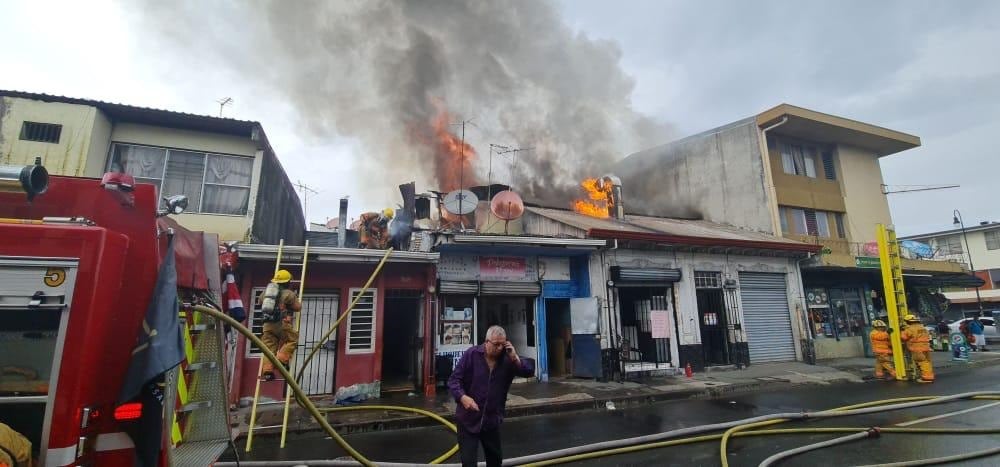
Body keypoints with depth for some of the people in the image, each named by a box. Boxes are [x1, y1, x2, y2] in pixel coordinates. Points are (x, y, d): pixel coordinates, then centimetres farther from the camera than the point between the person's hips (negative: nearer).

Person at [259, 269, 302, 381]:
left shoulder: (266, 291, 16)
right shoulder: (289, 294, -1)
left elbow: (261, 299, 37)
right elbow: (298, 307, 4)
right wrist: (296, 299, 23)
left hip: (268, 324, 6)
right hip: (282, 324, -5)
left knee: (269, 347, 6)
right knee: (292, 340, 4)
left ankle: (267, 370, -2)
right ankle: (281, 360, -13)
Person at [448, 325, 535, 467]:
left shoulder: (507, 358, -5)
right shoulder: (471, 354, -14)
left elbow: (529, 371, -8)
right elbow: (454, 379, -13)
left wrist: (515, 358, -23)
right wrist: (463, 397, -31)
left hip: (492, 420, 4)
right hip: (468, 419, -4)